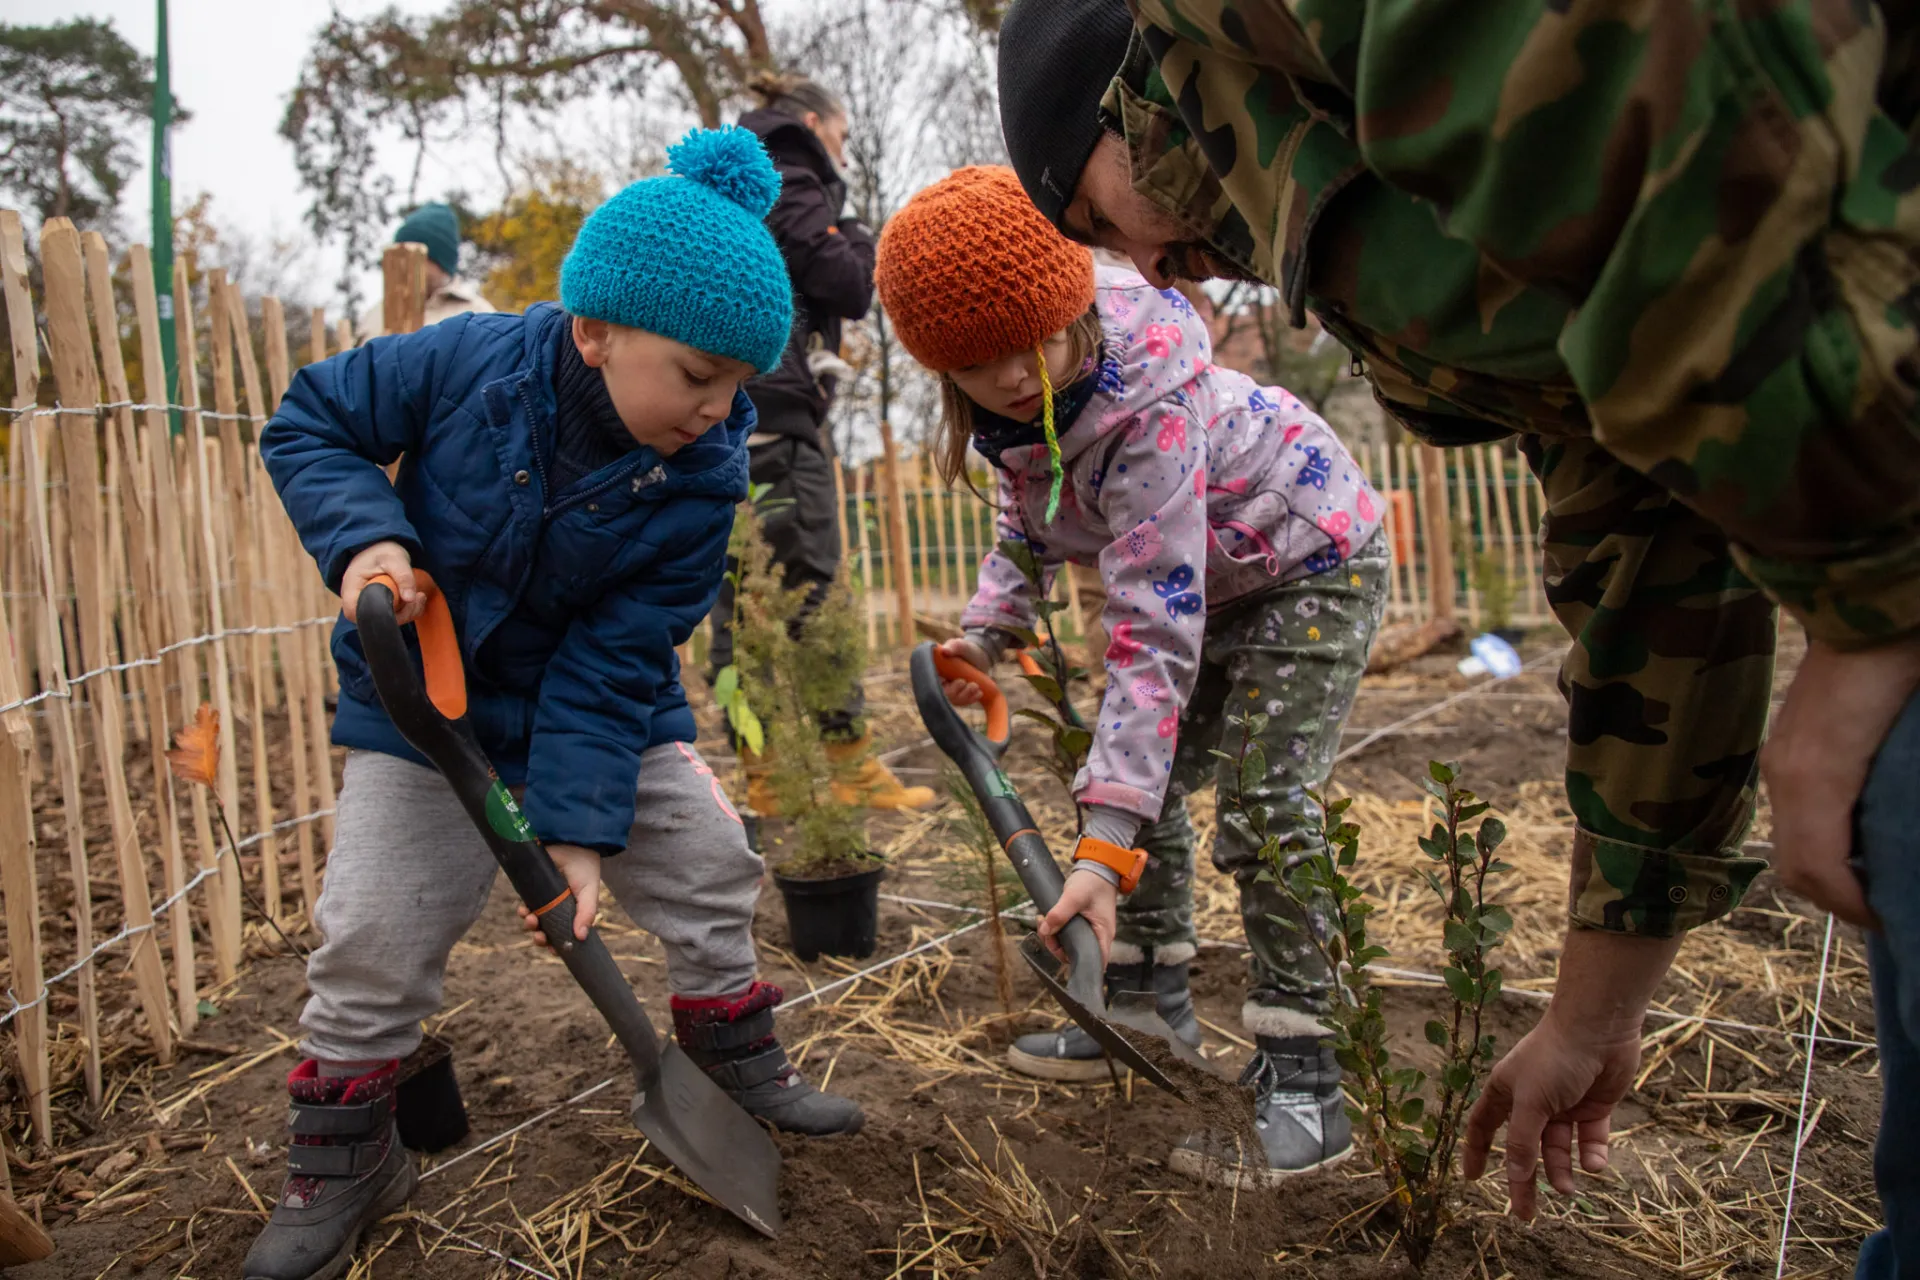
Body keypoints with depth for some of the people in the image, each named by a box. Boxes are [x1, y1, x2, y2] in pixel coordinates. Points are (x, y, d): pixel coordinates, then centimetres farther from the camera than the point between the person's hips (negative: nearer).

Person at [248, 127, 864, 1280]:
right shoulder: (468, 362, -23)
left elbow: (615, 659, -19)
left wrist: (576, 825, -23)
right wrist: (365, 537, -27)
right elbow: (308, 425, -8)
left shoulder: (701, 477, -21)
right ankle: (341, 1160, 19)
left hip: (602, 706, 2)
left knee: (708, 862, 2)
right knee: (374, 931, -4)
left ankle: (737, 1058, 28)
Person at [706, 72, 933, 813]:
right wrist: (860, 240, 13)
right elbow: (850, 288, -6)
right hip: (773, 412, -9)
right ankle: (851, 768, -6)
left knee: (737, 601, 4)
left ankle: (765, 778, 7)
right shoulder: (788, 187, -1)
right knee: (811, 594, -9)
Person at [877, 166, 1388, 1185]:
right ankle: (1149, 1011, 23)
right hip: (1207, 579, 8)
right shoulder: (1022, 408, -15)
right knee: (1148, 781, 8)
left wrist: (1102, 848, -47)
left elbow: (1155, 636, -43)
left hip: (1312, 560, -8)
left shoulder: (1148, 416, -39)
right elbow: (1030, 517, 7)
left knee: (1262, 807, -18)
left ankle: (1302, 1090, -9)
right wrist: (987, 629, -8)